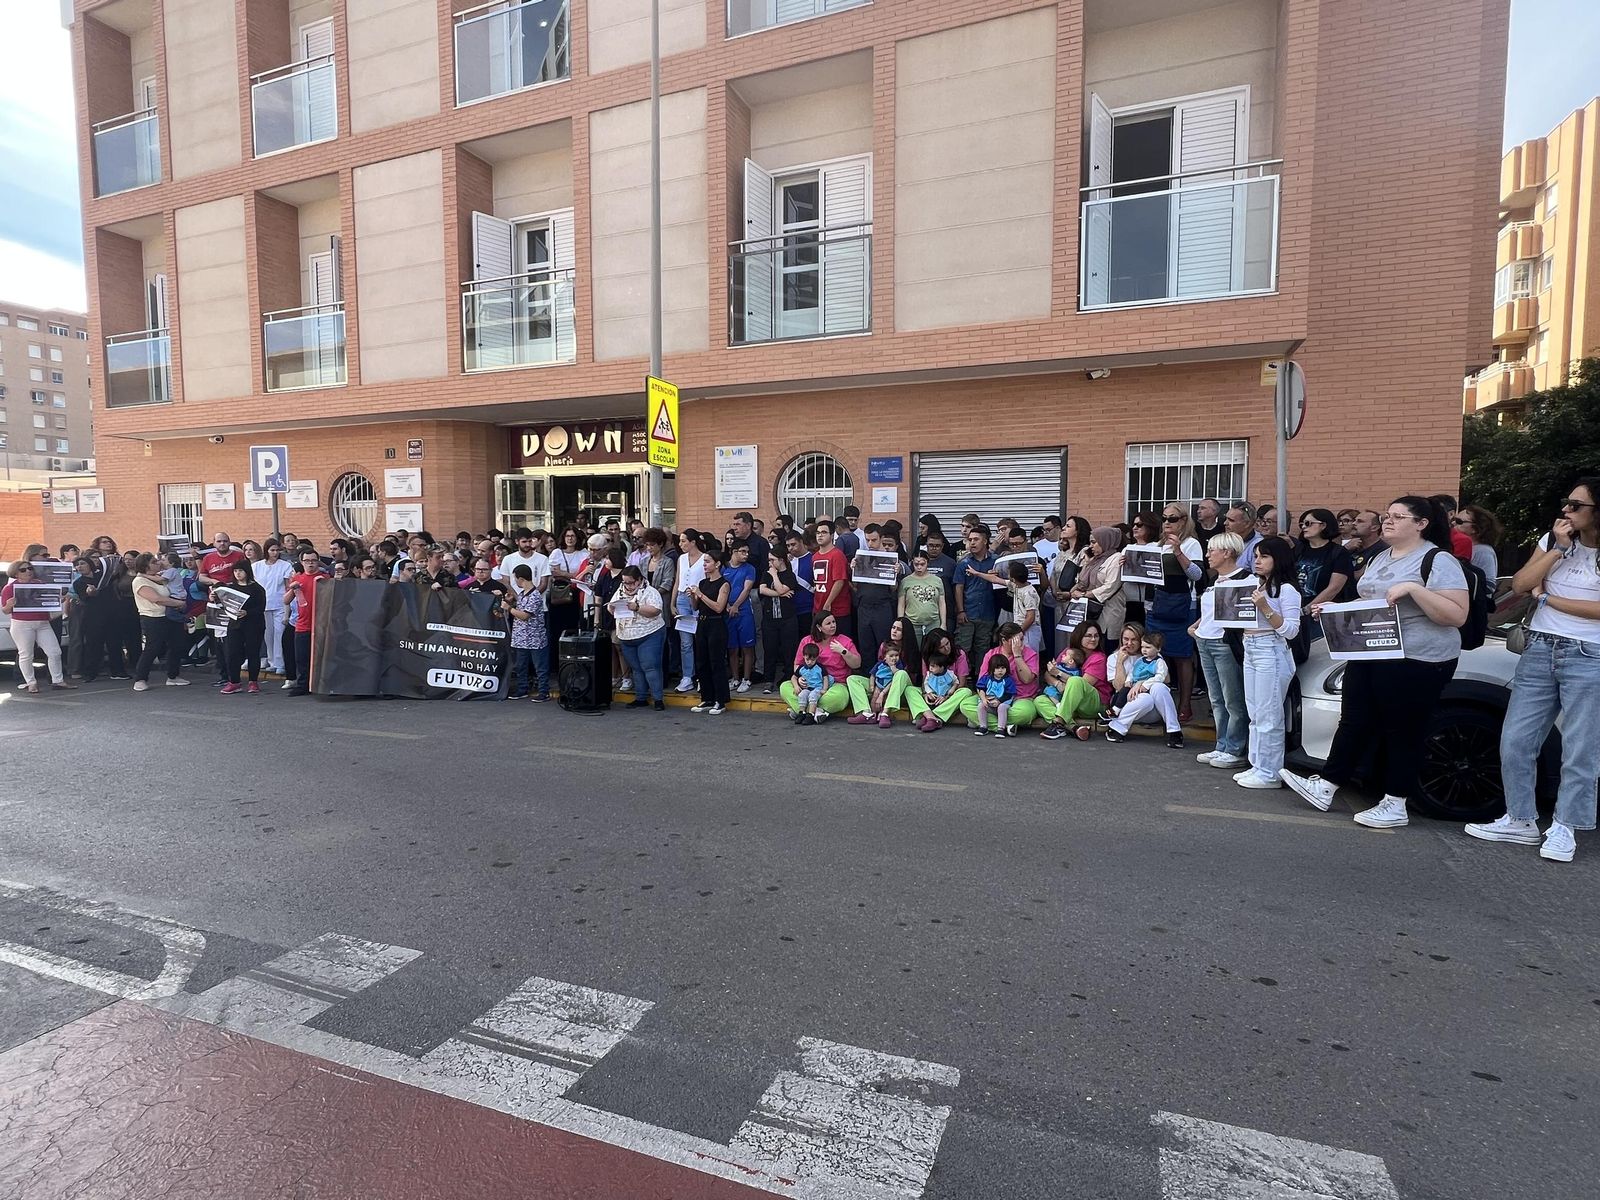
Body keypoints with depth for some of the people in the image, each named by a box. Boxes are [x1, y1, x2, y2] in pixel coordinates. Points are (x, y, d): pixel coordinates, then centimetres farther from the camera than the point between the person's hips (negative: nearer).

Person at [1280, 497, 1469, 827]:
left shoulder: (1438, 560, -10)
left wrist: (1413, 588, -26)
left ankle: (1395, 805, 14)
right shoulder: (1379, 559, 14)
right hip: (1368, 654, 8)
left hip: (1416, 661, -7)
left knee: (1402, 730, 3)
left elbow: (1458, 616, -18)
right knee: (1354, 721, 10)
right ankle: (1325, 787, 16)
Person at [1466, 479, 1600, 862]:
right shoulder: (1552, 539, 8)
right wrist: (1558, 549, -8)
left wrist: (1546, 598, -5)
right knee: (1514, 742, 4)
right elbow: (1519, 585, -1)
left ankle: (1563, 828, 15)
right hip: (1539, 650, 4)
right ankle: (1521, 821, 16)